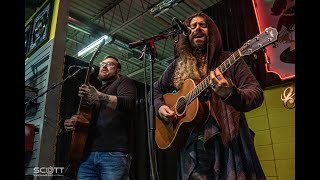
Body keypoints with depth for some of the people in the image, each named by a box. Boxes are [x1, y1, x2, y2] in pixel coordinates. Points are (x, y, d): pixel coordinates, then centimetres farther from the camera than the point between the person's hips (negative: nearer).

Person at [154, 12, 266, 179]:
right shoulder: (177, 65, 11)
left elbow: (257, 94, -6)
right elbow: (156, 89, 21)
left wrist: (231, 94, -27)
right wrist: (160, 107, 0)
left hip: (228, 142, -2)